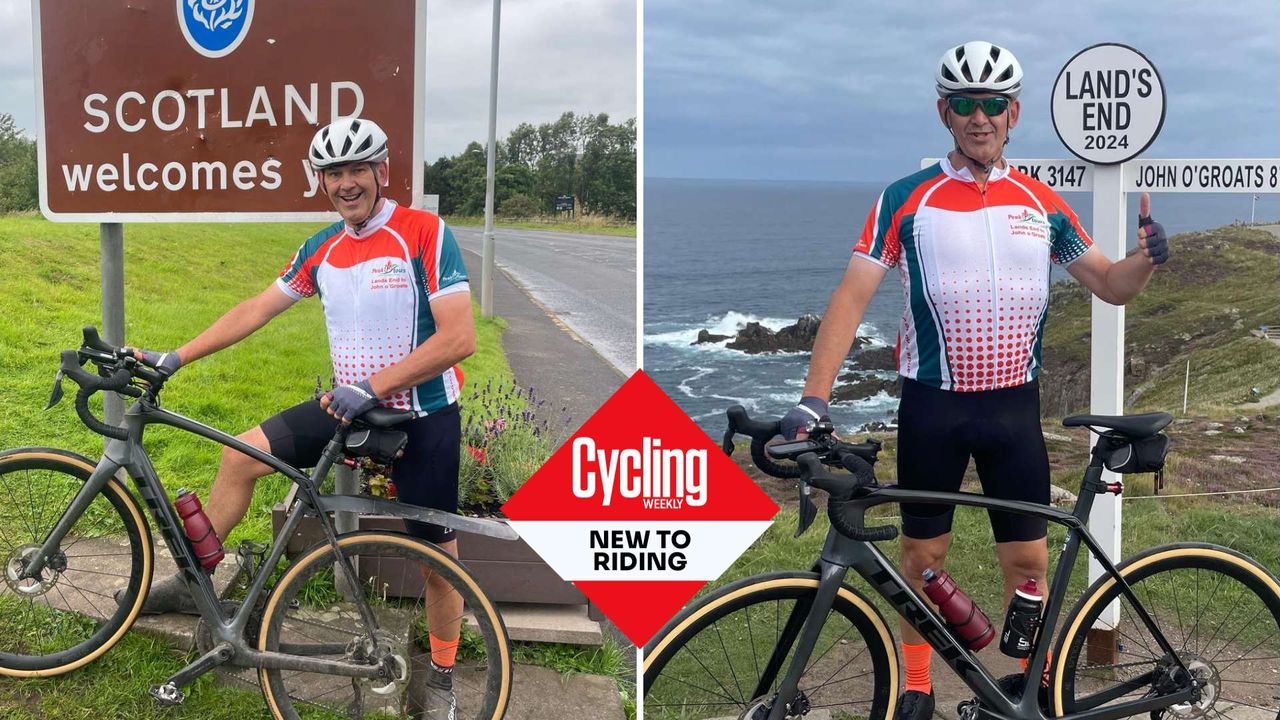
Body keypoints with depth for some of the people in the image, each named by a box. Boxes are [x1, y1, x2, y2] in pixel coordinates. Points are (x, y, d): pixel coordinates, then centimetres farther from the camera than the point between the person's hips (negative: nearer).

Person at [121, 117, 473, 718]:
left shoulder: (426, 233, -17)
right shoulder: (322, 249, 3)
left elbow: (458, 337, -23)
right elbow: (256, 309, 11)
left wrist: (371, 386, -26)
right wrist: (175, 358, 9)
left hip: (423, 418, -6)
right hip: (352, 407, 6)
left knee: (438, 555, 3)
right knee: (241, 455, 2)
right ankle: (191, 582, 19)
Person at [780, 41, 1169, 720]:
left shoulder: (1042, 204, 6)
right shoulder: (907, 199, -4)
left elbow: (1111, 286, 11)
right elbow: (852, 295, -11)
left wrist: (1146, 257, -14)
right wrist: (813, 397, -23)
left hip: (1013, 406, 2)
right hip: (932, 407, -2)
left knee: (1027, 557, 6)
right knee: (922, 552, 8)